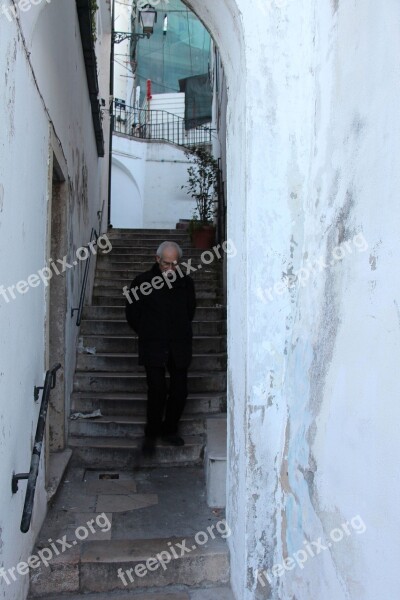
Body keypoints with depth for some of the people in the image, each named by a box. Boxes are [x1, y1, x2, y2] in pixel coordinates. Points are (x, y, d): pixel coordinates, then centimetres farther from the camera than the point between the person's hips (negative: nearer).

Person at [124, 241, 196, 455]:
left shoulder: (186, 282, 5)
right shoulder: (143, 281, -2)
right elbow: (132, 312, 8)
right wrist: (146, 333, 9)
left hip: (179, 346, 3)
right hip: (153, 347, -3)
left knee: (180, 391, 4)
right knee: (157, 391, -10)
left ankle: (169, 429, 24)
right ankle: (151, 434, 9)